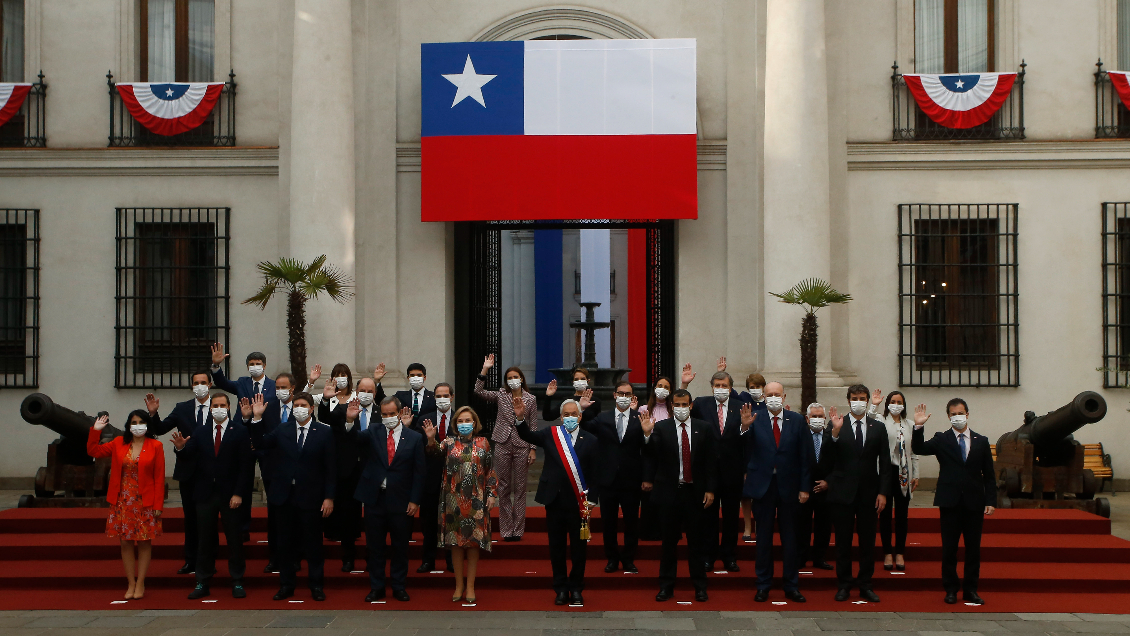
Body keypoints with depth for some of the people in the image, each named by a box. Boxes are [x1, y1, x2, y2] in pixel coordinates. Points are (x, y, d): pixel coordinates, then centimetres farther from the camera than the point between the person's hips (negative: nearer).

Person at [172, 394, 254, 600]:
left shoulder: (240, 432, -1)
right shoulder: (200, 432, 9)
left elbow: (246, 465, -6)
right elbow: (189, 458, 0)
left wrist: (239, 493, -12)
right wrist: (181, 449, -23)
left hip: (230, 495, -3)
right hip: (206, 493, 3)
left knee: (234, 539, 3)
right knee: (205, 539, 7)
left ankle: (237, 583, 10)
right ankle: (202, 584, 13)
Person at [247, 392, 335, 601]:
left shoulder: (324, 432, -2)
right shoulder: (282, 430, 7)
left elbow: (330, 468, -3)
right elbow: (260, 443, -1)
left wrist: (329, 497, -8)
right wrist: (257, 418, -12)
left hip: (311, 497, -3)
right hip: (286, 496, 3)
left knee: (313, 543, 4)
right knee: (286, 543, 9)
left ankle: (317, 586, 15)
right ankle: (286, 585, 20)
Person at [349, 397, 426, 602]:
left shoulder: (414, 438, 0)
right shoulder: (373, 433, 4)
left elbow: (418, 471, 0)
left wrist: (414, 500, -5)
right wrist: (350, 420, -33)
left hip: (401, 501, -1)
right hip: (375, 499, 1)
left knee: (400, 547, 8)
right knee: (375, 547, 9)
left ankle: (399, 587, 21)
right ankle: (376, 587, 20)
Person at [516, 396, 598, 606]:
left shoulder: (590, 441, -2)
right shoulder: (550, 434, 4)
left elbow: (594, 472, -2)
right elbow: (527, 436, -6)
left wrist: (591, 499, -7)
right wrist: (520, 417, -23)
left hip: (578, 502, -1)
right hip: (554, 500, 1)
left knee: (578, 547, 7)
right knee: (556, 547, 9)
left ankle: (576, 589, 20)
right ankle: (561, 589, 20)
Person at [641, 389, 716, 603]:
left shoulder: (703, 428, 3)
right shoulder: (660, 428, -1)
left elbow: (710, 461, 3)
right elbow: (651, 455, -11)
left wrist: (710, 489, -2)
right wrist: (647, 435, -29)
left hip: (695, 492, 1)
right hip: (669, 491, -1)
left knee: (696, 541, 7)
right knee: (669, 541, 7)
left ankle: (700, 587, 15)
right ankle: (666, 586, 16)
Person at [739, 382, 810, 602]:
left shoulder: (796, 420, 2)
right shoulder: (755, 420, 0)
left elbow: (803, 455, 2)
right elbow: (745, 450, -14)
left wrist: (804, 487, -2)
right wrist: (745, 427, -32)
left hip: (788, 486, 1)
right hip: (763, 485, -1)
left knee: (789, 537, 8)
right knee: (763, 537, 7)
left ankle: (791, 586, 18)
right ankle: (763, 586, 16)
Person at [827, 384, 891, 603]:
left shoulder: (878, 428, 6)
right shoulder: (837, 425, 1)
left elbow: (885, 463, 6)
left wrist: (883, 492, -1)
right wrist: (835, 432, -25)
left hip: (868, 493, 2)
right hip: (843, 492, -2)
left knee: (868, 541, 6)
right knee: (843, 541, 4)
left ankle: (865, 585, 16)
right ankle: (843, 584, 14)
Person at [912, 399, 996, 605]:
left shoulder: (981, 441, 8)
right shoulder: (941, 440, 4)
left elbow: (989, 474, 8)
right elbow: (918, 449, -12)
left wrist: (991, 500, 1)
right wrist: (918, 427, -26)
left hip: (974, 503, 1)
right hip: (950, 502, -1)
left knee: (973, 548, 5)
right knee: (949, 548, 3)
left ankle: (970, 590, 15)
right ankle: (951, 589, 13)